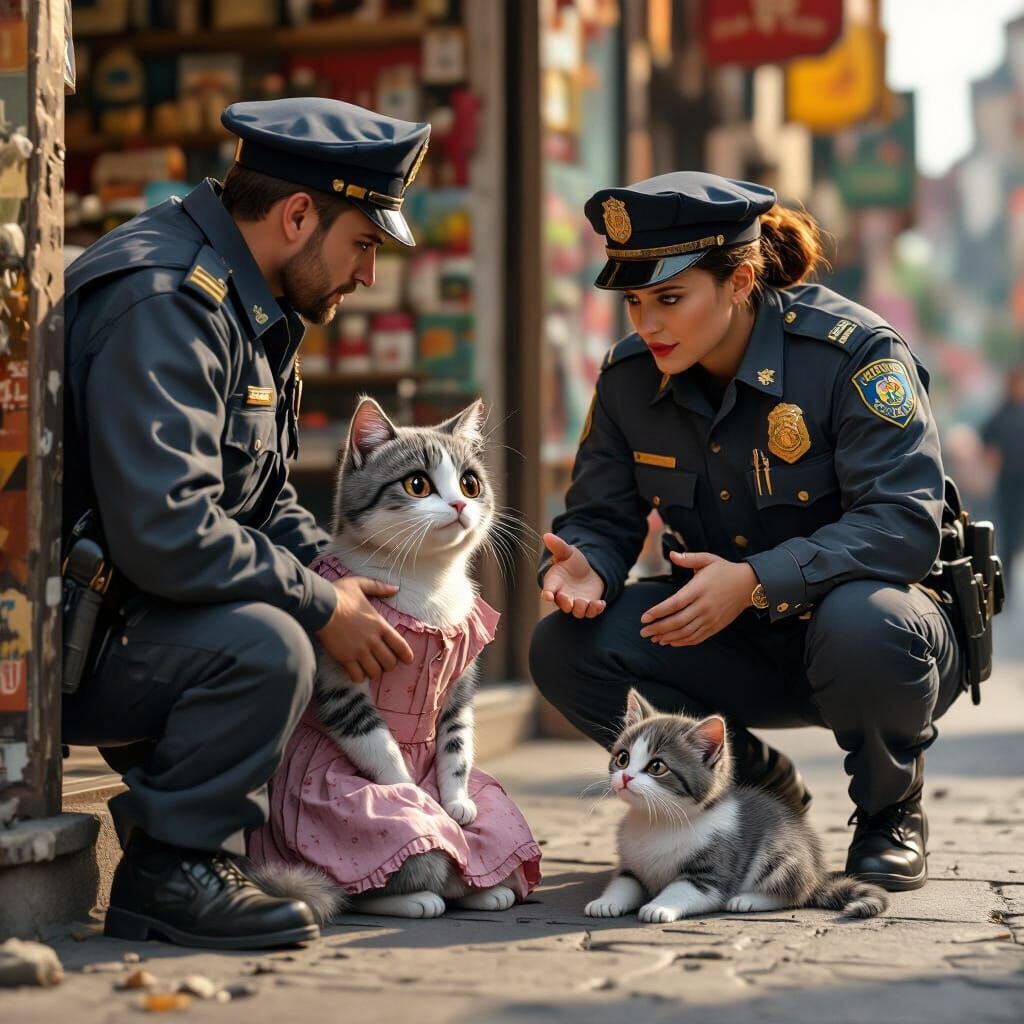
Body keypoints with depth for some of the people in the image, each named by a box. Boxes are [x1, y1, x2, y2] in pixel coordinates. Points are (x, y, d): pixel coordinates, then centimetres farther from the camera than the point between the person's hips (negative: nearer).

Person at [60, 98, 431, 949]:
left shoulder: (250, 305, 12)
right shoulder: (164, 303, -23)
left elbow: (265, 498, 18)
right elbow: (167, 535, -32)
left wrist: (337, 576, -2)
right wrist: (323, 605, -20)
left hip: (115, 608, 11)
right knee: (262, 647, -30)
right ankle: (169, 872, -10)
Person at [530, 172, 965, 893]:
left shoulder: (853, 350, -20)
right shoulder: (630, 377, -4)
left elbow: (905, 524, -27)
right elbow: (601, 517, 3)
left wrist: (756, 581, -38)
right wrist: (584, 567, -23)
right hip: (740, 647, 5)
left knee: (864, 623, -41)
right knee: (566, 652, -18)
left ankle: (891, 812, -5)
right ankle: (763, 792, 6)